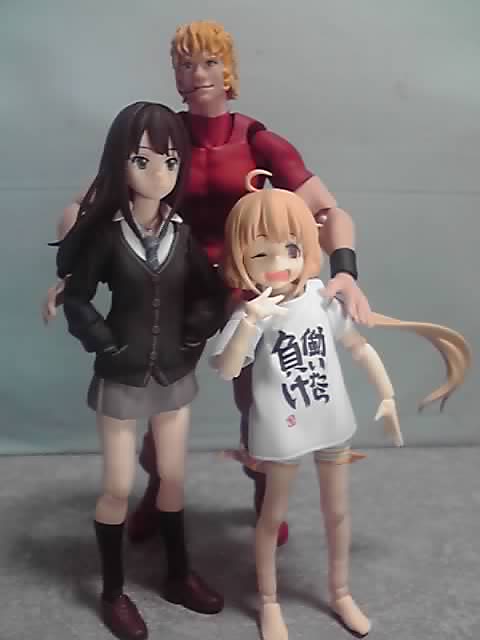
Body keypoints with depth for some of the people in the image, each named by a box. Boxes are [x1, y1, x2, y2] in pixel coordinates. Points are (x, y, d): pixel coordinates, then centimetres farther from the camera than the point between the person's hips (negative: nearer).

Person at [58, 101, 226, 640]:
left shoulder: (183, 233, -4)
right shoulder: (106, 232, -14)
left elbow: (212, 293, 5)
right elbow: (75, 300, -10)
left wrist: (194, 338, -7)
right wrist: (107, 347, -17)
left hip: (174, 375, 4)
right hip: (121, 378, -3)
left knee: (173, 480, 16)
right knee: (118, 488, 8)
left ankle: (179, 575, 35)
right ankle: (113, 592, 26)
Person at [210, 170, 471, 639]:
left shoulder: (322, 296, -7)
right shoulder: (252, 311, -17)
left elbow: (359, 345, 4)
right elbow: (226, 370, -25)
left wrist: (386, 396, 6)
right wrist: (249, 323, -39)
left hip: (332, 422, 4)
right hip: (282, 429, -4)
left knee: (337, 511, 20)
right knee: (273, 515, 15)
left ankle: (340, 593, 43)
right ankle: (269, 602, 36)